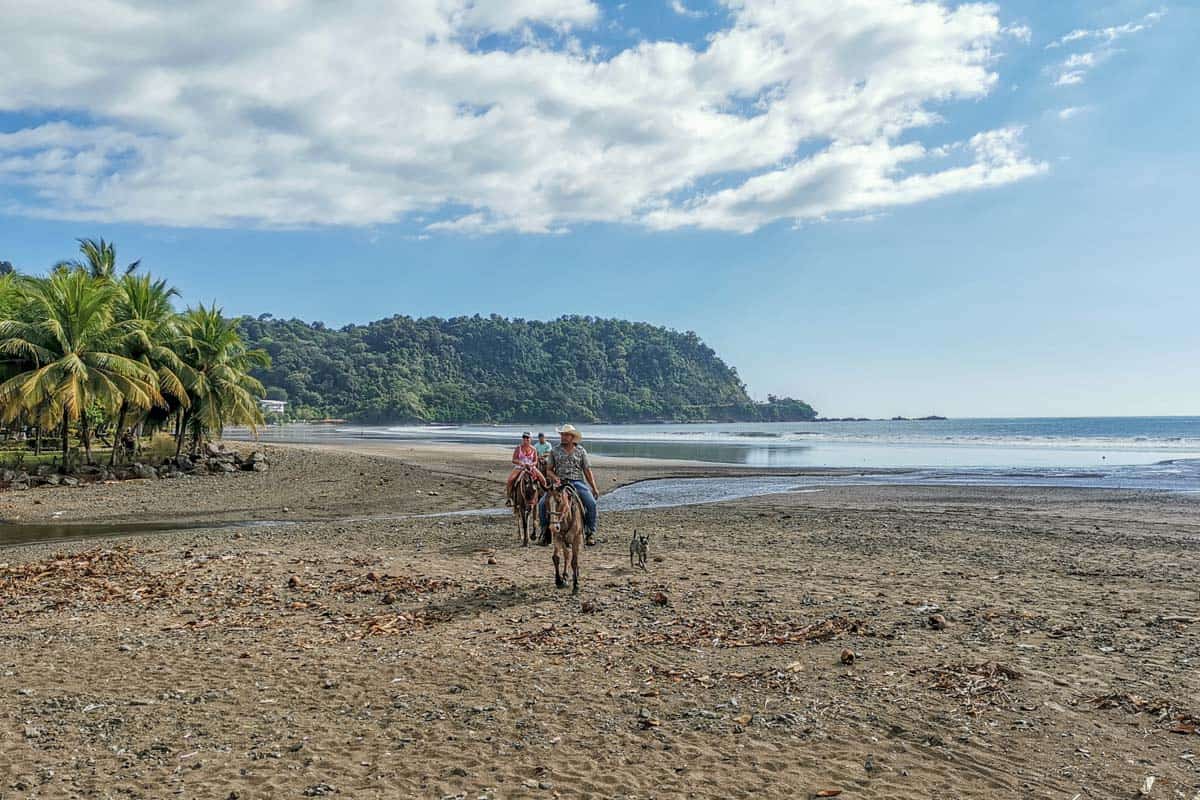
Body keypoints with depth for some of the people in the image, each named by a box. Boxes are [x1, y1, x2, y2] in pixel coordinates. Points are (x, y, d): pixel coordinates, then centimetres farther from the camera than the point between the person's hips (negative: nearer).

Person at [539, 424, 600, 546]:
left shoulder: (580, 450, 8)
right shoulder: (555, 450, 8)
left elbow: (587, 471, 9)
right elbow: (549, 470, 11)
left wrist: (594, 488, 2)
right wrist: (554, 478, -11)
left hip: (577, 482, -1)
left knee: (591, 503, -24)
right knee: (542, 504, -17)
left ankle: (590, 532, -10)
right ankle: (545, 531, 2)